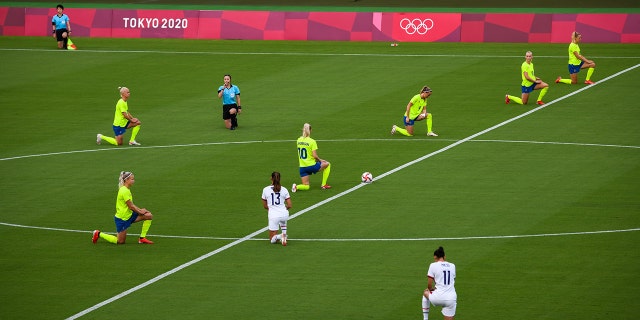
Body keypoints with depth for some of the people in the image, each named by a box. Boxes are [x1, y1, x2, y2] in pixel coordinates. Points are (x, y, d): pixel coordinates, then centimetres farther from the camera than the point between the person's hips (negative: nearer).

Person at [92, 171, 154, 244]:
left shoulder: (126, 190, 10)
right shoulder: (125, 191, -21)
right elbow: (131, 206, -20)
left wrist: (140, 210, 1)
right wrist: (140, 211, -6)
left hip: (129, 215, 9)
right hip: (122, 218, -9)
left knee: (149, 216, -1)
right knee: (120, 242, 0)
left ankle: (142, 238, 6)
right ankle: (99, 234, 15)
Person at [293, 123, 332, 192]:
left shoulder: (298, 140, 3)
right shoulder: (312, 141, -14)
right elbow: (314, 155, -18)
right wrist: (320, 160, 3)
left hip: (302, 167, 5)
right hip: (311, 166, -5)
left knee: (306, 186, 17)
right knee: (327, 164, 22)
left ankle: (296, 187, -14)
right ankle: (324, 185, 21)